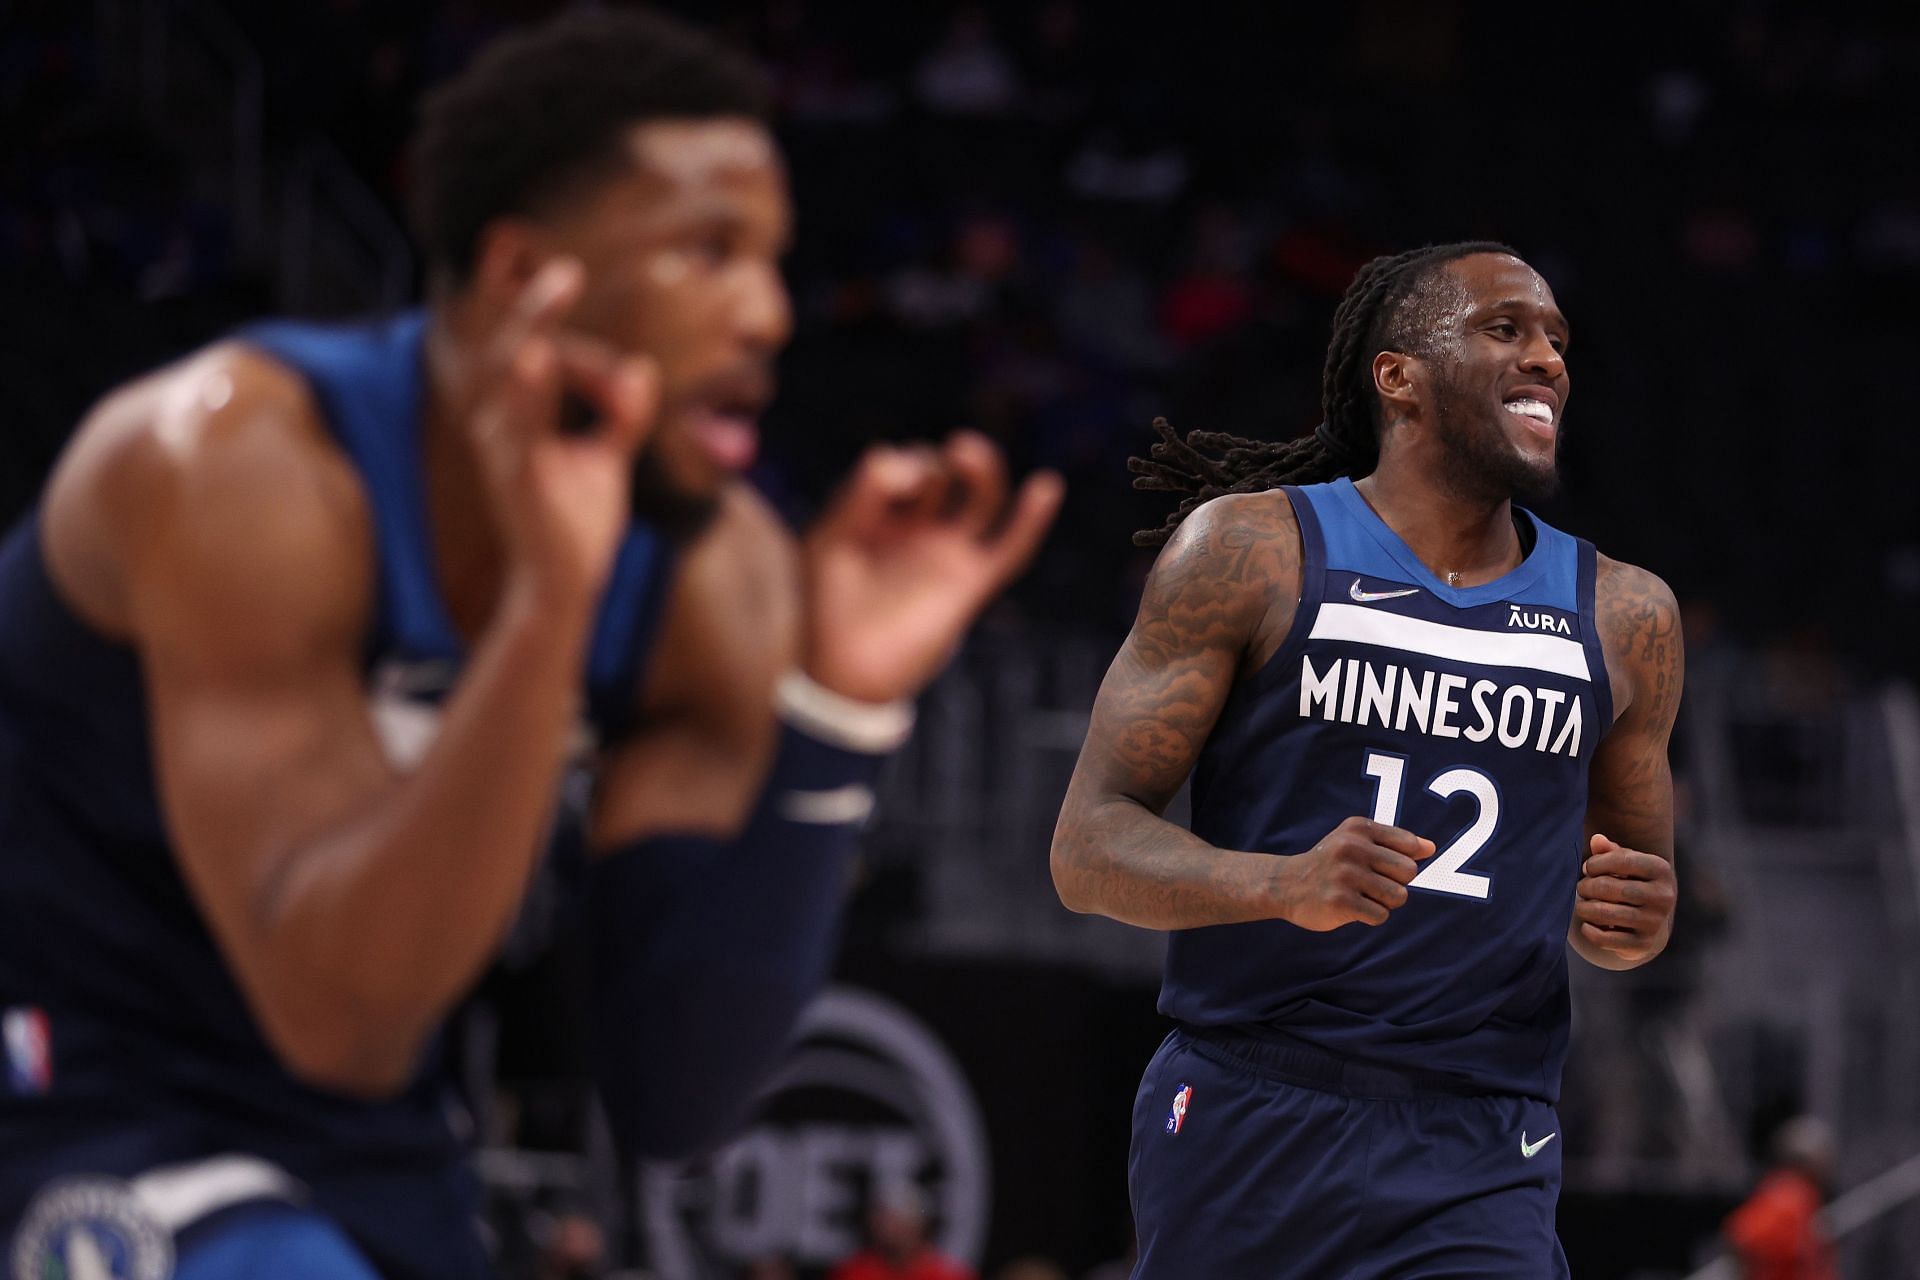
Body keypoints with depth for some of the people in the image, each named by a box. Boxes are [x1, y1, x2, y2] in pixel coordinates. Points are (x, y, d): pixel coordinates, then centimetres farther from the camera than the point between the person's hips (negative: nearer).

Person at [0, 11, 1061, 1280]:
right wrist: (549, 598, -41)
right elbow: (342, 1019, -34)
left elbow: (676, 1095, -10)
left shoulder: (721, 581, -7)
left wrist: (838, 716, -20)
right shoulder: (234, 464, -25)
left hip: (379, 1158, 7)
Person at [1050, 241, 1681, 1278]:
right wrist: (1286, 884, -23)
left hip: (1476, 1177, 2)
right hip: (1243, 1132, -2)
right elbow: (1088, 847, -4)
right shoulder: (1250, 549, 1)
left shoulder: (1624, 617, 13)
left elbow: (1626, 915, 24)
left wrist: (1628, 929, -1)